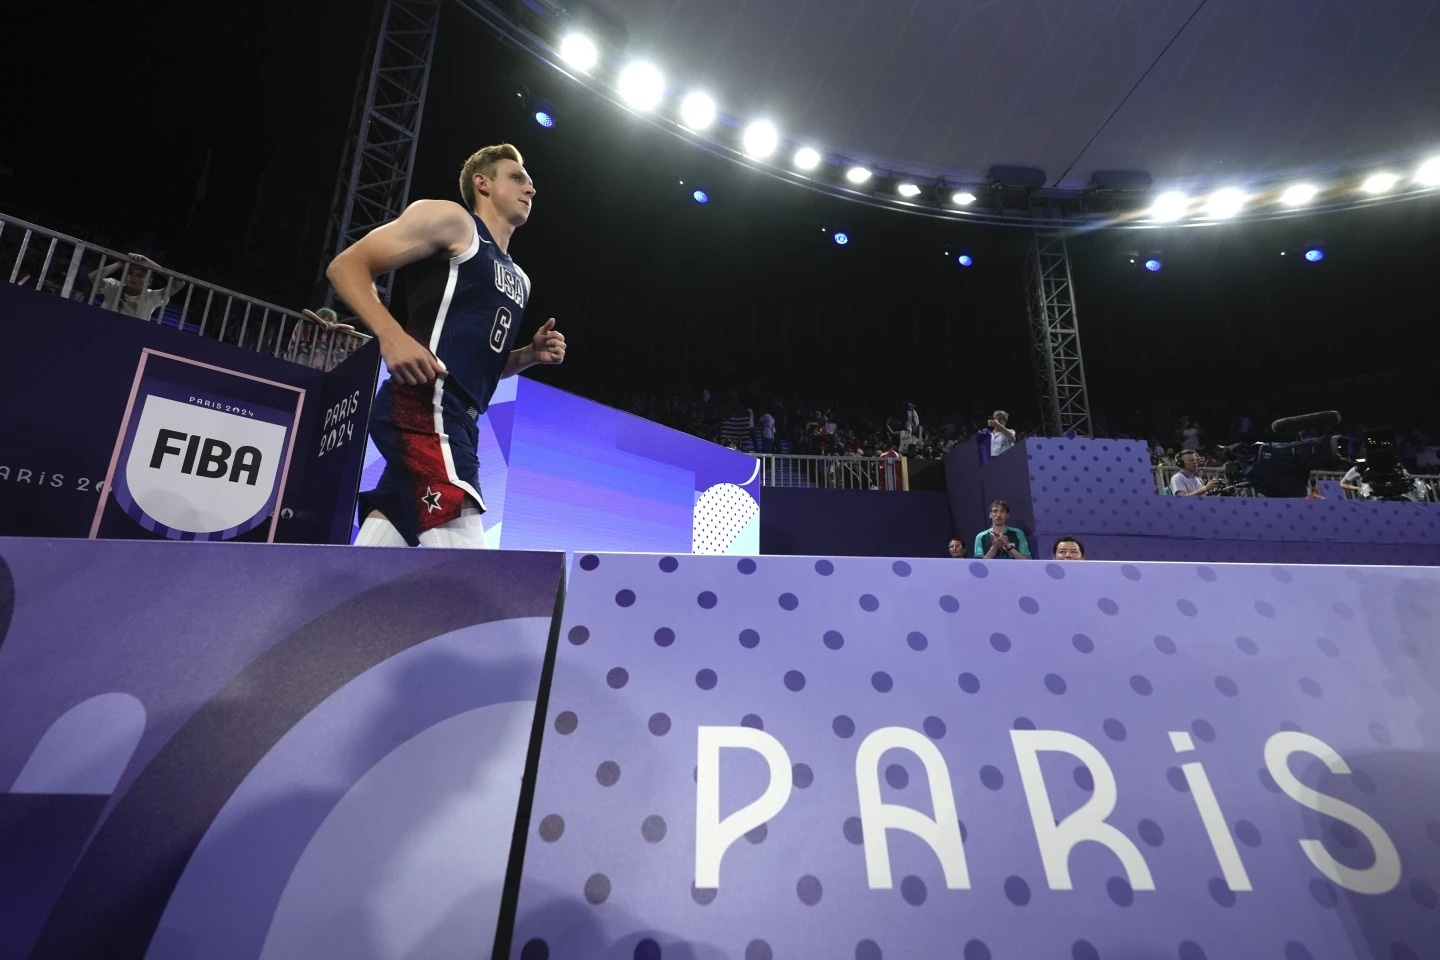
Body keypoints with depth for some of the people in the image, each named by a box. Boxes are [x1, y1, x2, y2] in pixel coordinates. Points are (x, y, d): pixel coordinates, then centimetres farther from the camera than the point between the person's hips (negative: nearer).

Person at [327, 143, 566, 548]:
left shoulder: (518, 280, 26)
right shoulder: (451, 218, 3)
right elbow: (346, 265, -2)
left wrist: (530, 354, 12)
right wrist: (392, 335, -19)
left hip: (457, 421, 9)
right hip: (423, 410, -9)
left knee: (386, 532, 10)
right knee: (462, 550, -18)